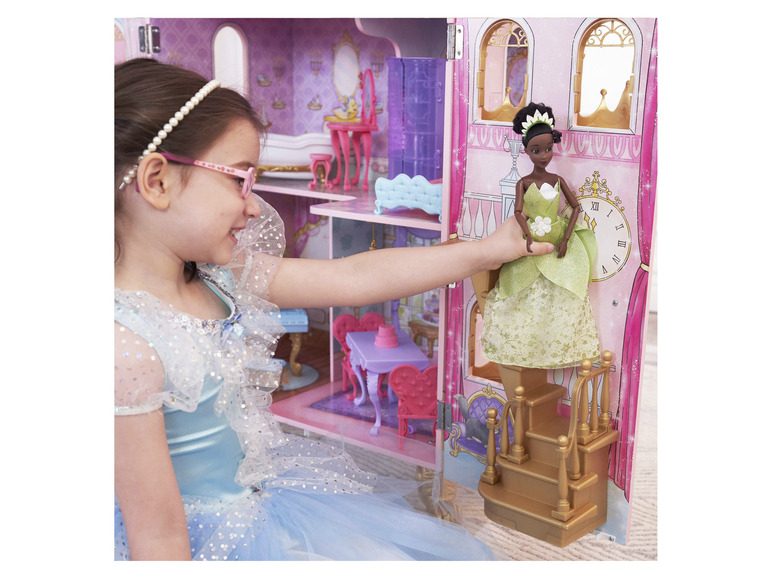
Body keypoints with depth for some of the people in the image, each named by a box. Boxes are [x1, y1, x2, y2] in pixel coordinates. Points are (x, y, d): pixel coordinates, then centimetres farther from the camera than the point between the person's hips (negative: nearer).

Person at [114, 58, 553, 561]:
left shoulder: (217, 273, -4)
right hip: (209, 543, -8)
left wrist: (488, 250, 4)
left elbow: (353, 278, 0)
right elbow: (158, 535, -25)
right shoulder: (128, 343, -28)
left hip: (261, 496, 8)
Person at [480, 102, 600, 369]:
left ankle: (560, 348, 20)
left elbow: (575, 207, 2)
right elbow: (518, 211, -17)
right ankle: (520, 347, 20)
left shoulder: (557, 180, 2)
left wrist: (566, 239, -9)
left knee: (564, 299, 4)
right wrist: (528, 234, -34)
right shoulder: (523, 183, -5)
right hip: (531, 245, -2)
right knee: (526, 299, 5)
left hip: (557, 244, 2)